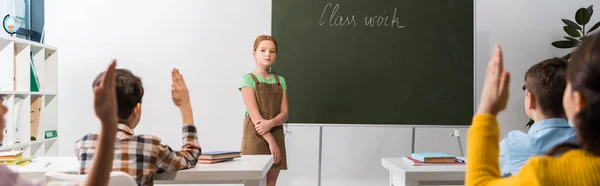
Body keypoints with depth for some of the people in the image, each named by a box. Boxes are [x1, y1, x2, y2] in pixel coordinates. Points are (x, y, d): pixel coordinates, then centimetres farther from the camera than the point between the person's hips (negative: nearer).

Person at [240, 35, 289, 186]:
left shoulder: (281, 81, 10)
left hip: (276, 137, 5)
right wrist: (270, 141, -20)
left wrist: (270, 123, -20)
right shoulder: (248, 79, -6)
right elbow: (255, 116, -15)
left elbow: (284, 114, 1)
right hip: (255, 138, -5)